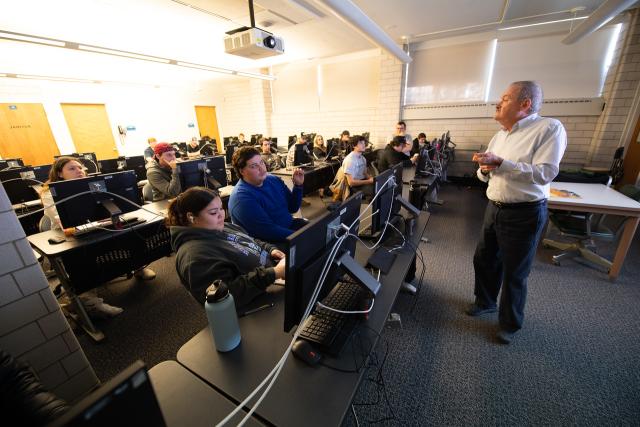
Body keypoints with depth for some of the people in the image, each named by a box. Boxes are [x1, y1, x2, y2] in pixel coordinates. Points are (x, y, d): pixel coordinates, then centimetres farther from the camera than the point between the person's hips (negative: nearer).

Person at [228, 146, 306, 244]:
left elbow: (292, 208, 9)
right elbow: (269, 231, -24)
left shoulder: (273, 180, 4)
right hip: (270, 243, -7)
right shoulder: (242, 197, -19)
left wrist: (298, 185, -5)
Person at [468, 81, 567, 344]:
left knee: (514, 273, 7)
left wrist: (500, 163, -26)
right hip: (494, 208, 7)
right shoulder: (499, 135, 10)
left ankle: (510, 324, 29)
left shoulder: (549, 128, -12)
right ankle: (486, 301, 42)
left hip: (524, 214, -7)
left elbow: (545, 173, -23)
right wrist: (484, 170, -8)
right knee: (483, 259, 18)